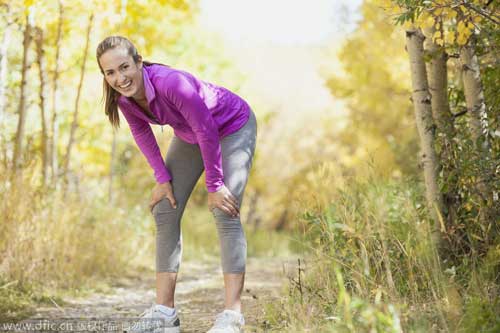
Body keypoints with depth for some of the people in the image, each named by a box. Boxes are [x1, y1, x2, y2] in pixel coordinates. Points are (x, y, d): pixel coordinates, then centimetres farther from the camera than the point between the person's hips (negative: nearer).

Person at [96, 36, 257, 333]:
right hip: (189, 135, 7)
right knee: (164, 211, -1)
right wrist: (163, 178, -8)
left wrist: (214, 185, -24)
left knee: (225, 212, -20)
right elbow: (142, 132, -2)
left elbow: (207, 130, -30)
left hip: (232, 127, -7)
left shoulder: (171, 83, -39)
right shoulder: (123, 95, -19)